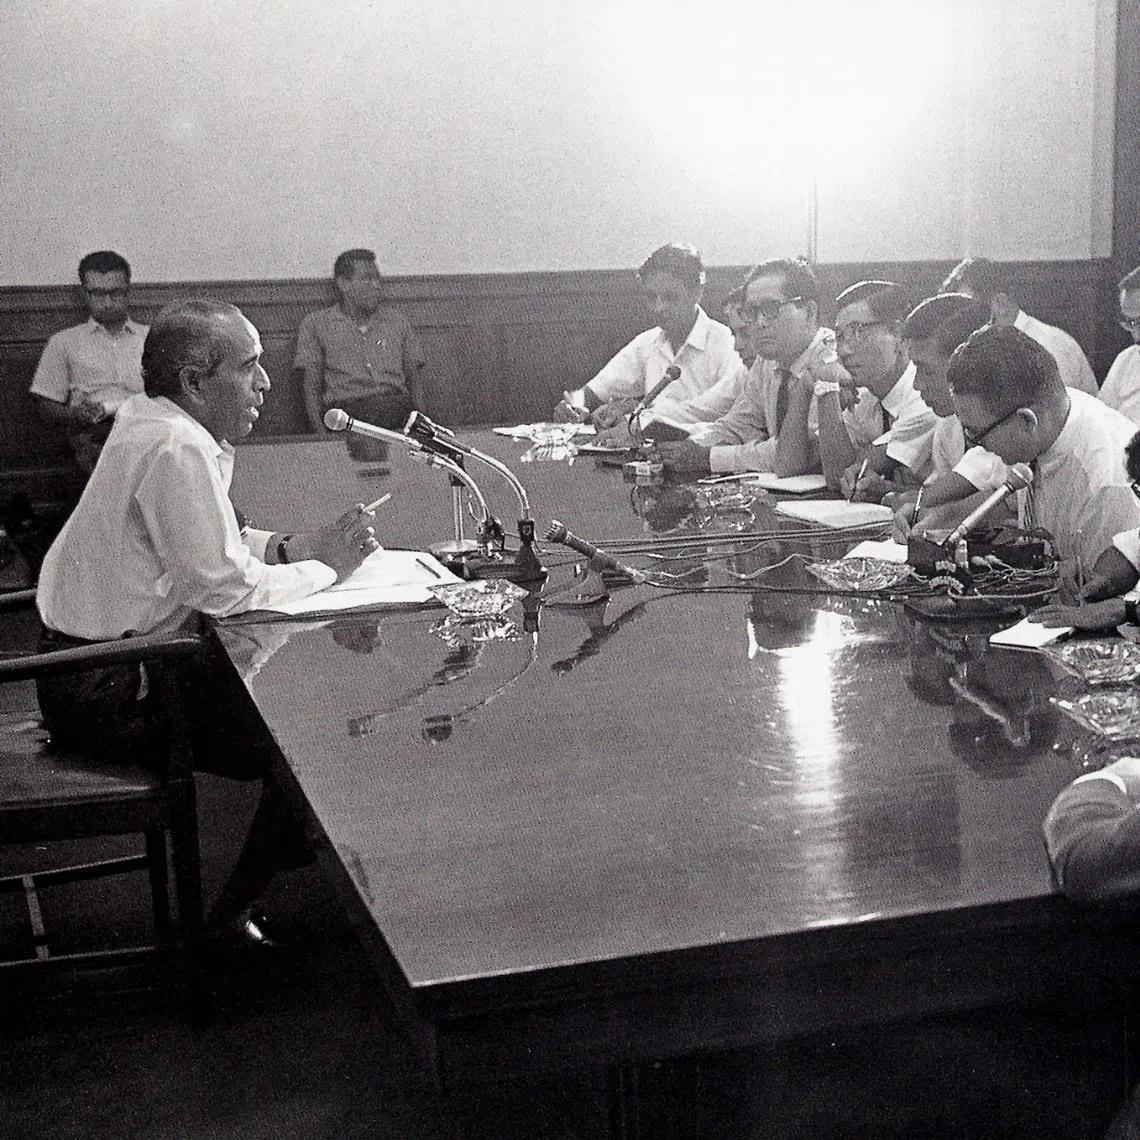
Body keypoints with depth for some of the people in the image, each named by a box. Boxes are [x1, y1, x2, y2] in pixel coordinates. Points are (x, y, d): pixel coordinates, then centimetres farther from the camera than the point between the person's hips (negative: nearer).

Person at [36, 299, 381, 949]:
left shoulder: (159, 427, 7)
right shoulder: (177, 449, -24)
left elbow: (217, 545, 15)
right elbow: (226, 586, -25)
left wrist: (299, 547, -1)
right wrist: (327, 567, -11)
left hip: (112, 659, 10)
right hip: (110, 697, -9)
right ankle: (238, 909, 11)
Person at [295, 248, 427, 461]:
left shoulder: (397, 321, 24)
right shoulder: (316, 324, 15)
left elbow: (414, 376, 20)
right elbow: (311, 385, 9)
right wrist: (320, 431, -9)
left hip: (396, 403, 3)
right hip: (346, 407, -2)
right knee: (368, 446, -36)